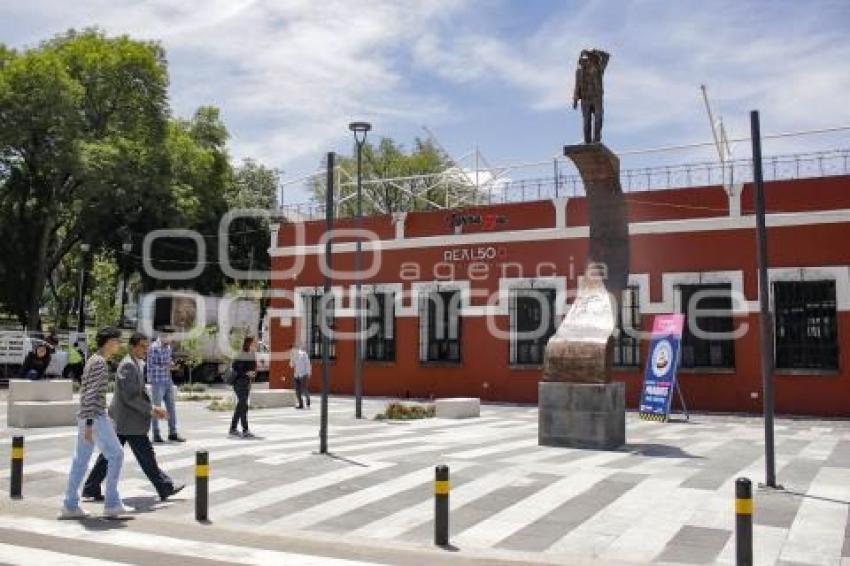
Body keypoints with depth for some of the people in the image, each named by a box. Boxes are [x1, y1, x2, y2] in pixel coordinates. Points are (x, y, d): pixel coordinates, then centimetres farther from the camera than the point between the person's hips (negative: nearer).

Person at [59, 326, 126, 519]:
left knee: (80, 460, 10)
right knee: (115, 455, -3)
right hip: (95, 417, -10)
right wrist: (89, 423, -23)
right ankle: (112, 504, 0)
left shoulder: (92, 361, 16)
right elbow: (91, 393, -21)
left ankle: (70, 505, 14)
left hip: (87, 417, 10)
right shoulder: (99, 362, -15)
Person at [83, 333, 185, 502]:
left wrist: (153, 409, 10)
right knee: (146, 456, -1)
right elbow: (130, 397, -23)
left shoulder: (136, 364, 14)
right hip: (130, 421, -10)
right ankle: (164, 488, 7)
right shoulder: (128, 365, -18)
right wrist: (151, 410, -19)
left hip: (121, 420, 10)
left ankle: (91, 488, 19)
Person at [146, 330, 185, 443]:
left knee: (171, 407, 9)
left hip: (168, 382, 7)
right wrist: (166, 367, -20)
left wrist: (171, 364, 1)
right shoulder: (154, 348, -13)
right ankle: (156, 435, 10)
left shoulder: (168, 347, 11)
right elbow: (150, 366, -15)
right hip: (157, 382, -7)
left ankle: (173, 433, 17)